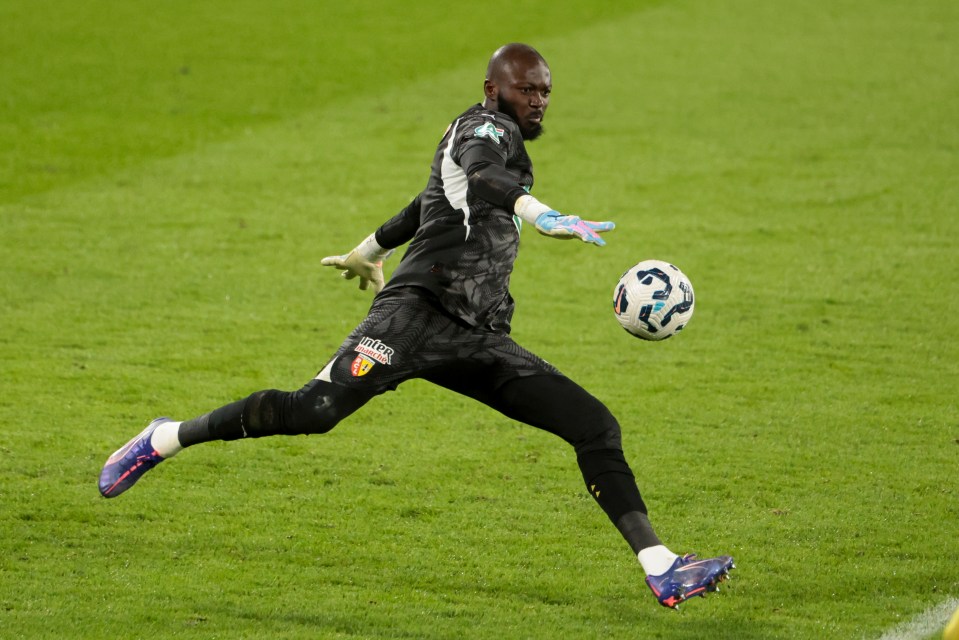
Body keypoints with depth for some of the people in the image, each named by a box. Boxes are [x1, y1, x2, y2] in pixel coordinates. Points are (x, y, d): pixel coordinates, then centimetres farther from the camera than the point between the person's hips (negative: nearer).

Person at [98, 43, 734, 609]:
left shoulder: (507, 145, 26)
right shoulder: (485, 128, 0)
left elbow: (425, 206, 42)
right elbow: (482, 176, -27)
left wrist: (369, 251, 58)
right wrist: (542, 216, -46)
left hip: (479, 340, 9)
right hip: (419, 312, -9)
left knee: (597, 426, -2)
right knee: (315, 411, -23)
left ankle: (663, 569, -5)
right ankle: (165, 440, -4)